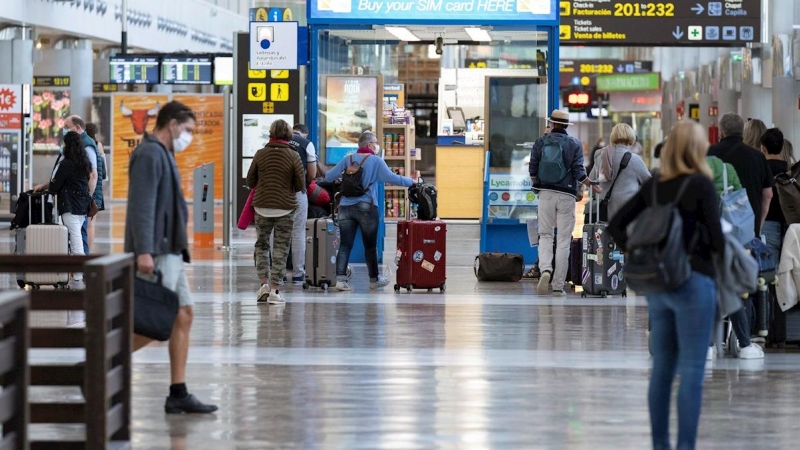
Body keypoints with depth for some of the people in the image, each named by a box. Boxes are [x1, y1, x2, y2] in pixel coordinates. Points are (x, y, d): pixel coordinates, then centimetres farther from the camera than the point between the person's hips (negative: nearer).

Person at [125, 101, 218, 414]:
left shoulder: (163, 155, 20)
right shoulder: (149, 154, -11)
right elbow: (141, 206, -20)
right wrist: (143, 251, -27)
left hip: (170, 252, 10)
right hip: (156, 254, -10)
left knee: (183, 315, 7)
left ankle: (179, 394, 7)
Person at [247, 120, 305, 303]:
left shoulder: (260, 154, -3)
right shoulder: (293, 156, -7)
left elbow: (250, 181, 3)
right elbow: (301, 185, -5)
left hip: (262, 206, 1)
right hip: (286, 207, -1)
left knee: (261, 244, 16)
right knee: (281, 248, 6)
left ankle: (264, 283, 3)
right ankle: (274, 290, 4)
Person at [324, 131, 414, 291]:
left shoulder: (347, 159, 7)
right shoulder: (376, 161, -5)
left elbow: (329, 177, 7)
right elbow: (391, 178, -13)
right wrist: (410, 182, 0)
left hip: (346, 207, 3)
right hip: (366, 208, -3)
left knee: (345, 245, 0)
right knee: (370, 245, 10)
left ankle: (340, 279, -12)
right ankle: (374, 280, 22)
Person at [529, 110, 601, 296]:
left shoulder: (540, 142, 3)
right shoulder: (574, 144, 1)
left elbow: (532, 170, 4)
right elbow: (579, 172, -6)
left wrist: (537, 186, 23)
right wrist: (592, 185, 10)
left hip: (545, 193, 1)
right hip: (566, 195, 0)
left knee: (545, 235, 8)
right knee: (563, 240, 3)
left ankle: (545, 269, -20)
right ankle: (558, 286, 3)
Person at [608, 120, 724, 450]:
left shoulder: (654, 185, 7)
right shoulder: (701, 184, -11)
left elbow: (615, 225, 7)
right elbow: (717, 241, -13)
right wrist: (718, 249, 8)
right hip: (693, 283, -6)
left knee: (662, 369, 12)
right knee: (692, 373, -1)